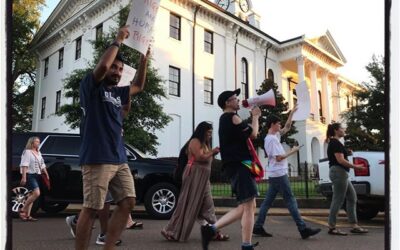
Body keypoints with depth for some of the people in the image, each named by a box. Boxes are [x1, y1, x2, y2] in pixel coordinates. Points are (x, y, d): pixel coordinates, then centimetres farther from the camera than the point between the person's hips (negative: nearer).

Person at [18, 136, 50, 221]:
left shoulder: (38, 153, 19)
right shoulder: (27, 152, -6)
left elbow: (42, 165, 22)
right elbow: (24, 165, -14)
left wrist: (46, 174, 15)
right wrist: (24, 177, -21)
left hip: (37, 175, 8)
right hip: (30, 175, -8)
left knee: (32, 195, 6)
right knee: (37, 193, -18)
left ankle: (27, 215, 8)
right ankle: (22, 210, -4)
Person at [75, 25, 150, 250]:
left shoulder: (117, 93, 20)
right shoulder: (91, 87, -1)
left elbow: (138, 86, 32)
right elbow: (102, 65, -19)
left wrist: (144, 59, 22)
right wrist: (118, 41, -6)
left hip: (119, 159, 8)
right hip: (97, 159, -8)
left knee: (128, 203, 2)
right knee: (91, 209, -5)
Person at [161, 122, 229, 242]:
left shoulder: (204, 143, 21)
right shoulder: (195, 141, -8)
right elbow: (200, 157, -20)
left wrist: (213, 153, 2)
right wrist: (212, 152, -8)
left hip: (203, 177, 10)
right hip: (194, 175, -10)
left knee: (207, 205, 7)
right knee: (188, 204, -7)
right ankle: (172, 232, 0)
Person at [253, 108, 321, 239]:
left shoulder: (274, 135, 15)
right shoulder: (271, 139, -15)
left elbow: (287, 127, 24)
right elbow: (279, 158, -20)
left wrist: (292, 112, 18)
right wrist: (292, 151, -7)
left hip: (275, 175, 10)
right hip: (279, 174, -10)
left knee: (268, 201, 9)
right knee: (291, 201, -6)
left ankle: (258, 227, 11)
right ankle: (303, 229, -1)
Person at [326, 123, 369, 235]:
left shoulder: (333, 143, 18)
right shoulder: (336, 143, -12)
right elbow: (340, 160, -20)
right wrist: (355, 166, -12)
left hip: (341, 173, 10)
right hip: (339, 172, -10)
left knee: (352, 197, 11)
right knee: (338, 200, -6)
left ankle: (354, 226, 14)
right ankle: (332, 228, 0)